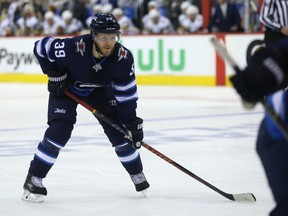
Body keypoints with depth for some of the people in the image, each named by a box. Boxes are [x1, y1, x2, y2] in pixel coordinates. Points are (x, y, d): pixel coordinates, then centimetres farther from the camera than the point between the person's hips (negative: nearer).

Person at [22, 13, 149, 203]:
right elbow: (41, 46, -23)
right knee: (59, 131, -19)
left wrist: (132, 123, -19)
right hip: (65, 87, -3)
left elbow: (126, 93, -18)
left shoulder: (123, 57, -28)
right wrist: (54, 74, -20)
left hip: (100, 90, 3)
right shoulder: (74, 48, -38)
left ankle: (137, 175, 17)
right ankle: (33, 180, -9)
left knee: (119, 131, -4)